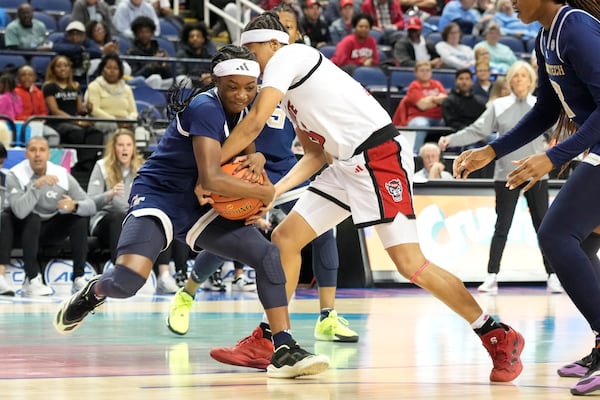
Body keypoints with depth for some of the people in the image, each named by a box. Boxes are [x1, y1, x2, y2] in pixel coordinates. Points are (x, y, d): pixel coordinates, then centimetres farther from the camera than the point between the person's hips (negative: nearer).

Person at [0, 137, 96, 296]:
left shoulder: (62, 175, -12)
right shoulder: (15, 176, -20)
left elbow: (91, 205, -14)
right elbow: (20, 211, -36)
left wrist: (75, 206, -36)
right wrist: (36, 185, -44)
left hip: (51, 227, 3)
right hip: (25, 228, -3)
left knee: (80, 217, -19)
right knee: (32, 218, -33)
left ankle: (79, 278, -18)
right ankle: (32, 281, -32)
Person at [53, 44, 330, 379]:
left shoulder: (240, 112, 3)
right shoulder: (206, 108, -23)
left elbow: (252, 154, 21)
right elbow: (211, 179, -32)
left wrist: (256, 160, -6)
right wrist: (265, 192, -19)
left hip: (199, 206, 8)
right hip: (158, 196, -8)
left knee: (268, 254, -9)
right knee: (128, 279, -27)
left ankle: (284, 350, -9)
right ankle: (95, 292, 11)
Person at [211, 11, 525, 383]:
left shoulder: (286, 57, -5)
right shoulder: (290, 88, 22)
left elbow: (255, 122, -15)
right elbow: (315, 154, 20)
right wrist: (275, 190, 5)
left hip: (380, 154, -10)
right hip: (348, 166, 10)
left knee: (411, 264, -13)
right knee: (285, 237, 6)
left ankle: (500, 337, -3)